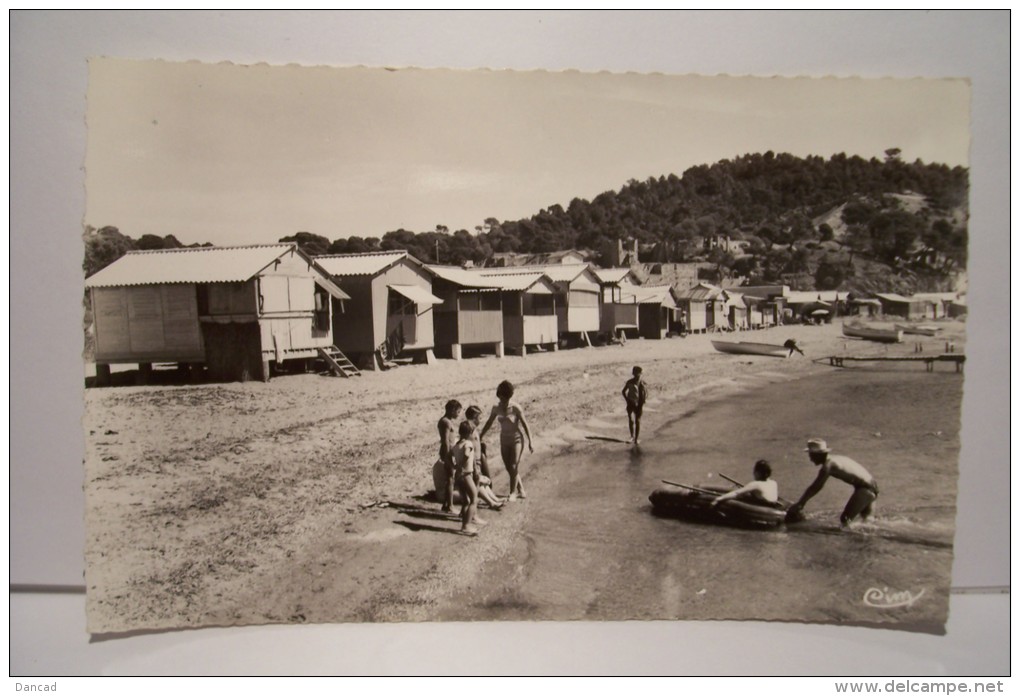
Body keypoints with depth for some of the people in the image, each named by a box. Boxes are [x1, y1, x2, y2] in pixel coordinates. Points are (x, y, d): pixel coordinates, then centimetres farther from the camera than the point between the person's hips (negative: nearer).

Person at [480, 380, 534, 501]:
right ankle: (521, 491, 19)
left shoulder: (515, 408, -16)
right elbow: (489, 423, 10)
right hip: (504, 440, 5)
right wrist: (480, 437, 12)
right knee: (509, 468, 7)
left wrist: (530, 442, -17)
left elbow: (525, 424, -14)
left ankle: (513, 493, 0)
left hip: (517, 439, -5)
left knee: (514, 467, -10)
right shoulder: (496, 408, -3)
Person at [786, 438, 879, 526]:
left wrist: (799, 504, -10)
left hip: (865, 489, -10)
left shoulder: (828, 464, -17)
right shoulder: (835, 458, 10)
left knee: (845, 519, -12)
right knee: (866, 516, 31)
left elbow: (815, 487, -15)